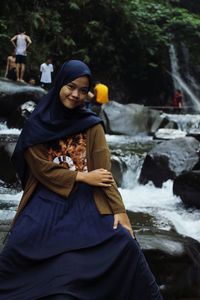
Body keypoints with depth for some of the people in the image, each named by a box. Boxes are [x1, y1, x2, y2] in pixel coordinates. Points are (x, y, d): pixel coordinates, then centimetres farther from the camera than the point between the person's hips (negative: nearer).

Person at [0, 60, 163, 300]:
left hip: (86, 199, 1)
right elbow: (41, 168, -3)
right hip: (47, 199, -1)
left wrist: (118, 209, -14)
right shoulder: (36, 124, 3)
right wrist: (83, 176, -11)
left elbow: (104, 170, -2)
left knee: (124, 243, -23)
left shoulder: (92, 124, 6)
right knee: (21, 244, -30)